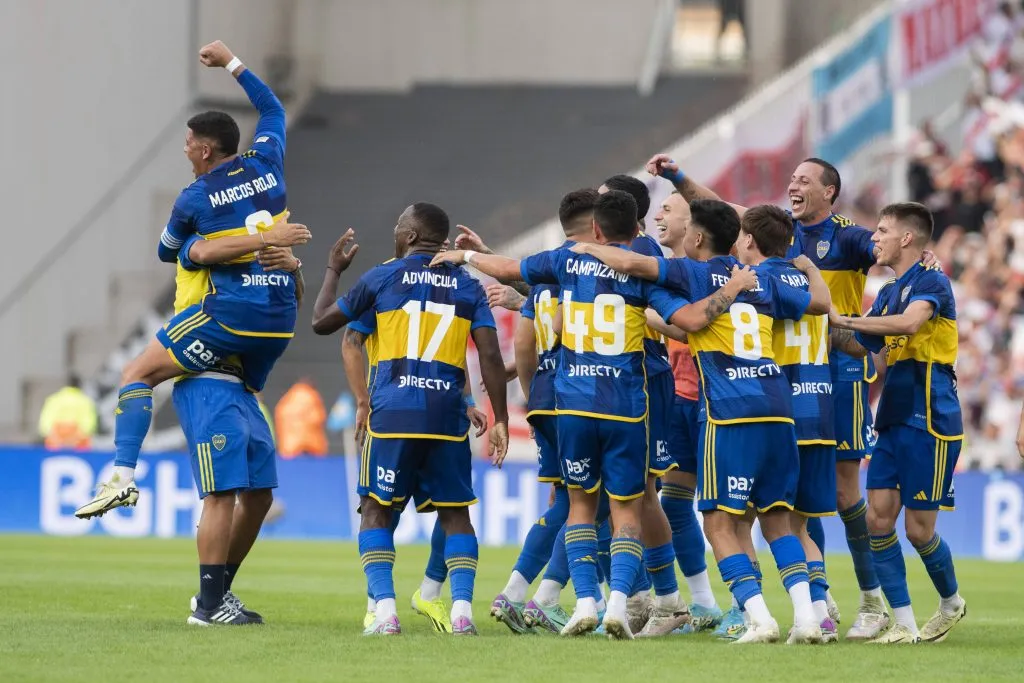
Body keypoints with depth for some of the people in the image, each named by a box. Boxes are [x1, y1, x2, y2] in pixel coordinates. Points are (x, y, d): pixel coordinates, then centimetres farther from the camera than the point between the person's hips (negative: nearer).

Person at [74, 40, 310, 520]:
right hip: (281, 315, 6)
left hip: (229, 310, -6)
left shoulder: (194, 200, -3)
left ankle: (123, 475, -18)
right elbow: (272, 109, 28)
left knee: (138, 374, -1)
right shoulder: (266, 165, 7)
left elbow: (167, 252, 16)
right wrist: (232, 63, 35)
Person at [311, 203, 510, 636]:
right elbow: (490, 356, 1)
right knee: (455, 512, 12)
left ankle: (384, 606, -5)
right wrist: (500, 419, 5)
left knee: (376, 508, 9)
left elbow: (322, 322, 14)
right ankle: (462, 606, -4)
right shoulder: (467, 286, 10)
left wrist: (333, 270, 29)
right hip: (448, 415, 2)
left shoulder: (383, 278, 4)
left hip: (393, 413, -2)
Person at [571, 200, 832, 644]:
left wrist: (589, 250, 11)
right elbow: (821, 303, 30)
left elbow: (628, 263, -9)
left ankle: (760, 619, -12)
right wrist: (809, 267, 50)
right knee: (776, 517, 13)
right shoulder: (764, 280, 17)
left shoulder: (695, 274, 2)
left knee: (719, 522, 0)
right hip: (778, 410, 6)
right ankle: (806, 616, 0)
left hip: (729, 412, -6)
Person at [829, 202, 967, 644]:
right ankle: (904, 623, 1)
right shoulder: (888, 293, 16)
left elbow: (909, 322, -28)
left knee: (918, 528, -2)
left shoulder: (931, 282, -10)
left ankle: (951, 603, 23)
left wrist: (846, 320, -21)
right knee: (878, 517, -3)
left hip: (931, 422, -8)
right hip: (892, 422, 8)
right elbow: (861, 345, 25)